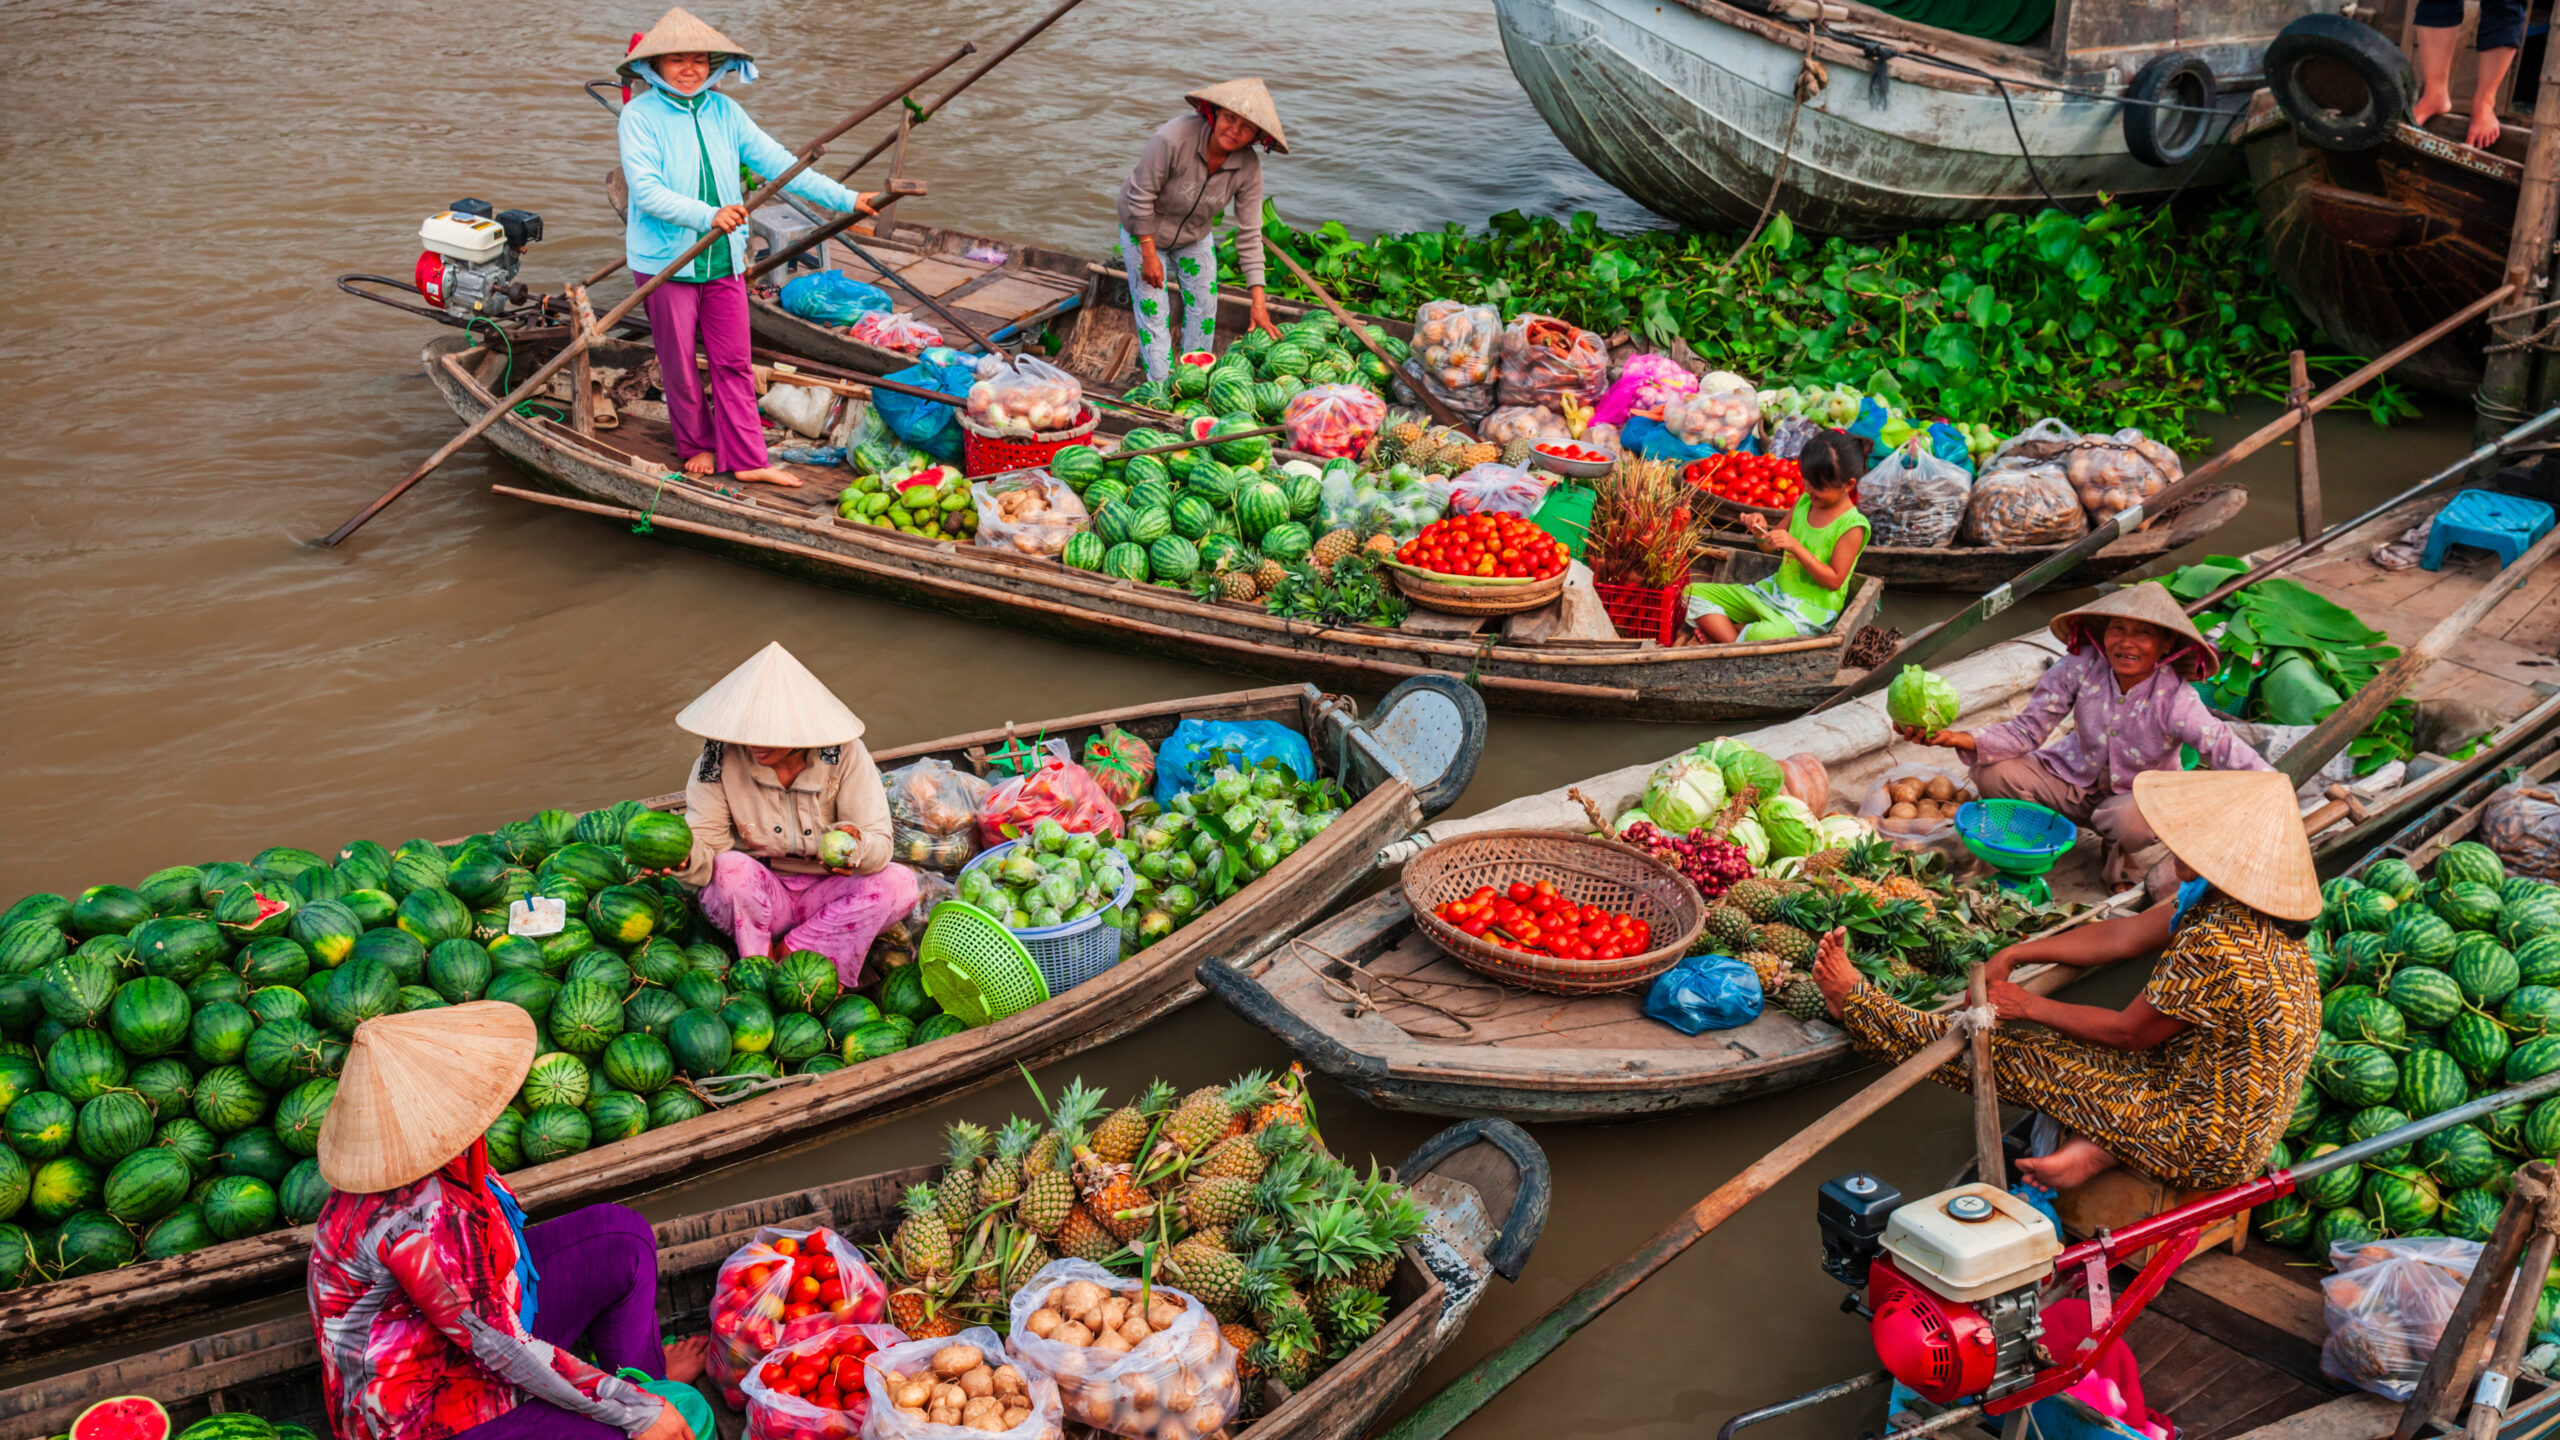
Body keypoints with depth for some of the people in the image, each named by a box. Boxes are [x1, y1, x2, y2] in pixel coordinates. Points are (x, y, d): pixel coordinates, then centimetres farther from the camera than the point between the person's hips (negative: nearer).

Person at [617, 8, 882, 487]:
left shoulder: (724, 111, 4)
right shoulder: (640, 115, -10)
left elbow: (776, 161, 2)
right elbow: (645, 190, -21)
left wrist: (845, 198, -6)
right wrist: (708, 215, -35)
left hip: (724, 261, 4)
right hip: (665, 262, -4)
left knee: (734, 362, 7)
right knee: (679, 365, 8)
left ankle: (746, 458, 13)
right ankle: (698, 445, 28)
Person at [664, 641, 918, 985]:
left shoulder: (844, 754, -16)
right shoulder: (721, 756, -14)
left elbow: (879, 842, -18)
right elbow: (707, 841, -17)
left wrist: (855, 844, -43)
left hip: (825, 895, 1)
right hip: (757, 896, -1)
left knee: (900, 882, -25)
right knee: (731, 867, -33)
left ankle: (787, 955, -17)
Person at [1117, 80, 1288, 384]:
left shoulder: (1249, 167, -24)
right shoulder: (1173, 138, -37)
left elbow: (1249, 235, -19)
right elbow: (1141, 197, -26)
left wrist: (1258, 302, -22)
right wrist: (1149, 255, -21)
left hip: (1195, 234, 4)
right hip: (1144, 231, -4)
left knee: (1204, 306, 8)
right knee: (1153, 309, -4)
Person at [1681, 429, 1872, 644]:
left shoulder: (1852, 526, -16)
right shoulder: (1804, 503, 5)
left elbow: (1834, 581, -19)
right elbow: (1770, 546, 15)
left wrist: (1796, 547, -27)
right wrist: (1761, 532, -9)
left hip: (1811, 608, -8)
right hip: (1775, 590, 8)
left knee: (1764, 635, -43)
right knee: (1693, 593, -4)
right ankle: (1733, 642, -23)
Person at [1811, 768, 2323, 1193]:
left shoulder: (2216, 950, -30)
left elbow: (2131, 1032, -17)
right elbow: (2122, 934, 8)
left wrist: (2030, 1005, -3)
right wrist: (2011, 956, 8)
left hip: (2206, 1146, -9)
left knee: (2013, 1057, 0)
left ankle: (1857, 1005, 13)